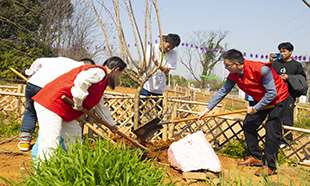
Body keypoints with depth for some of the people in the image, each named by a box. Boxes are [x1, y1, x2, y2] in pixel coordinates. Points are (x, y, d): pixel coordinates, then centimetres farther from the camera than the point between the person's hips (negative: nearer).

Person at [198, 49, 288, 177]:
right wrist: (207, 109, -4)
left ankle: (270, 166, -2)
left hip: (277, 99, -7)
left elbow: (272, 93, -28)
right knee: (248, 124, 5)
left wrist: (256, 108, -22)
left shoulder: (261, 69, -34)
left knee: (271, 130, -11)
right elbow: (222, 92, -2)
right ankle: (256, 157, 20)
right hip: (260, 100, 8)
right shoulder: (233, 75, -11)